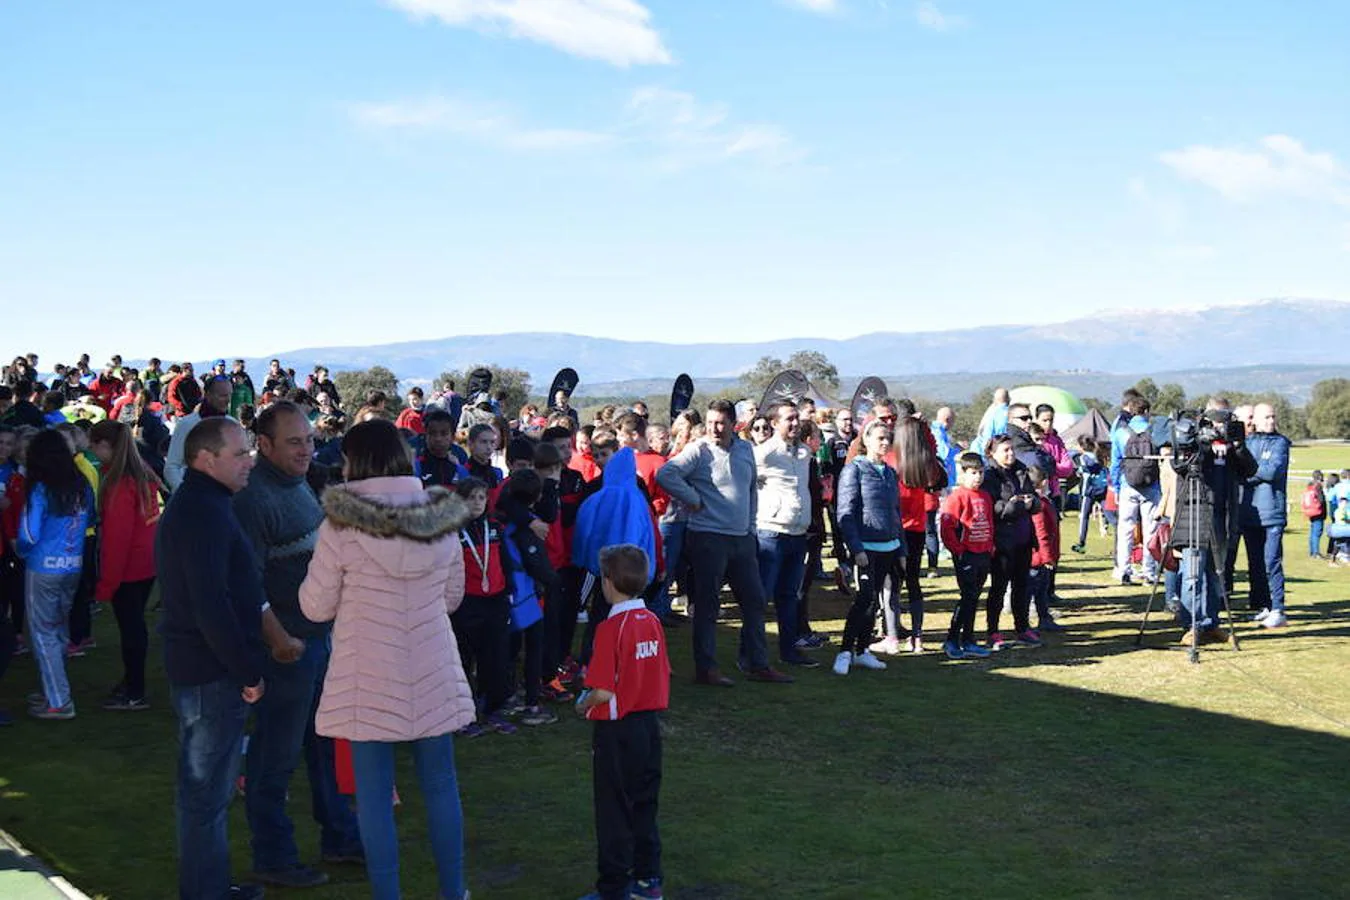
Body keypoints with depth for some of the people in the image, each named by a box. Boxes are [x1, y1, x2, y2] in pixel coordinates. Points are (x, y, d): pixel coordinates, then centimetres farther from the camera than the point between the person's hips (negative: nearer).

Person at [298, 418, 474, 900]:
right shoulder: (443, 521, -1)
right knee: (440, 786, 15)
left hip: (369, 682, -4)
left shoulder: (341, 528, -13)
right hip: (432, 676, 4)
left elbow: (316, 607, -5)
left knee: (375, 796, 6)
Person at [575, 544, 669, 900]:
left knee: (614, 812, 4)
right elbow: (662, 676, 8)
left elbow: (603, 692, -22)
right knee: (644, 806, 18)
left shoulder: (611, 628, -19)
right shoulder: (652, 621, 1)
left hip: (617, 730, -7)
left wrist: (583, 705, -4)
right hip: (649, 725, 7)